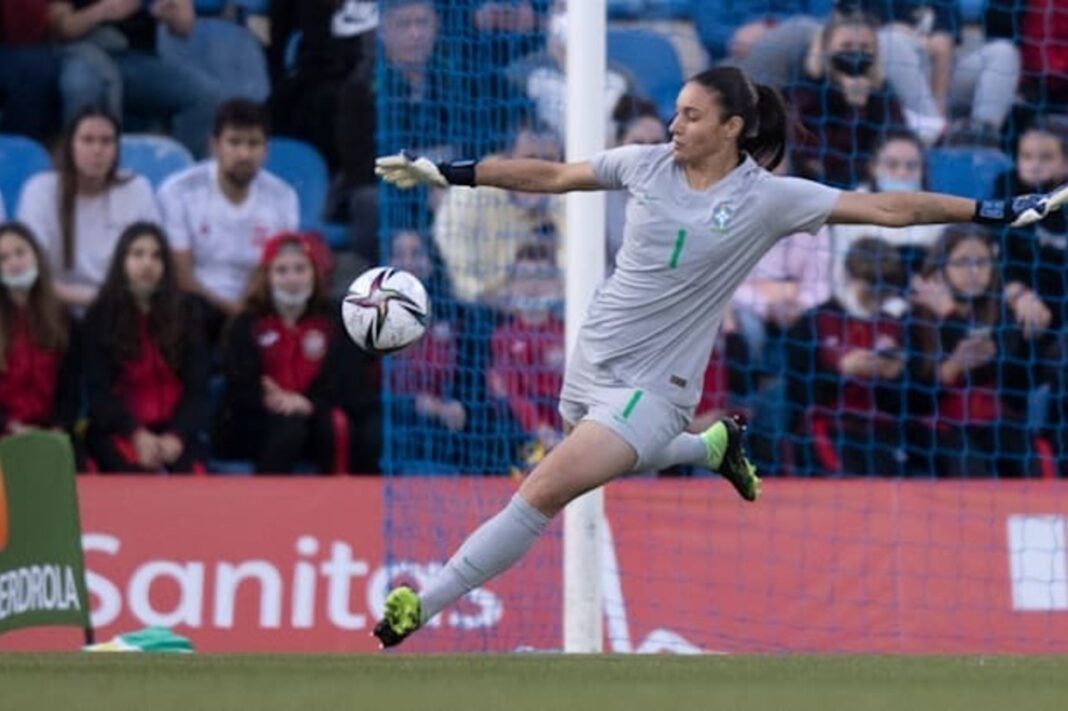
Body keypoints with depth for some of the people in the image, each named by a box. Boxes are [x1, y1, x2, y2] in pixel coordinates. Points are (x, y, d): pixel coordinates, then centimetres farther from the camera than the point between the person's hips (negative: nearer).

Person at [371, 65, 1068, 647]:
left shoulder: (768, 197, -13)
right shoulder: (650, 164, -3)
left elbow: (888, 208, -13)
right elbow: (551, 175, 7)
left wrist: (1001, 211, -17)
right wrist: (446, 173, 3)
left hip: (651, 386, -6)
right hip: (593, 359, 6)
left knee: (543, 493, -19)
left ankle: (423, 607, -15)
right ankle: (717, 445, 55)